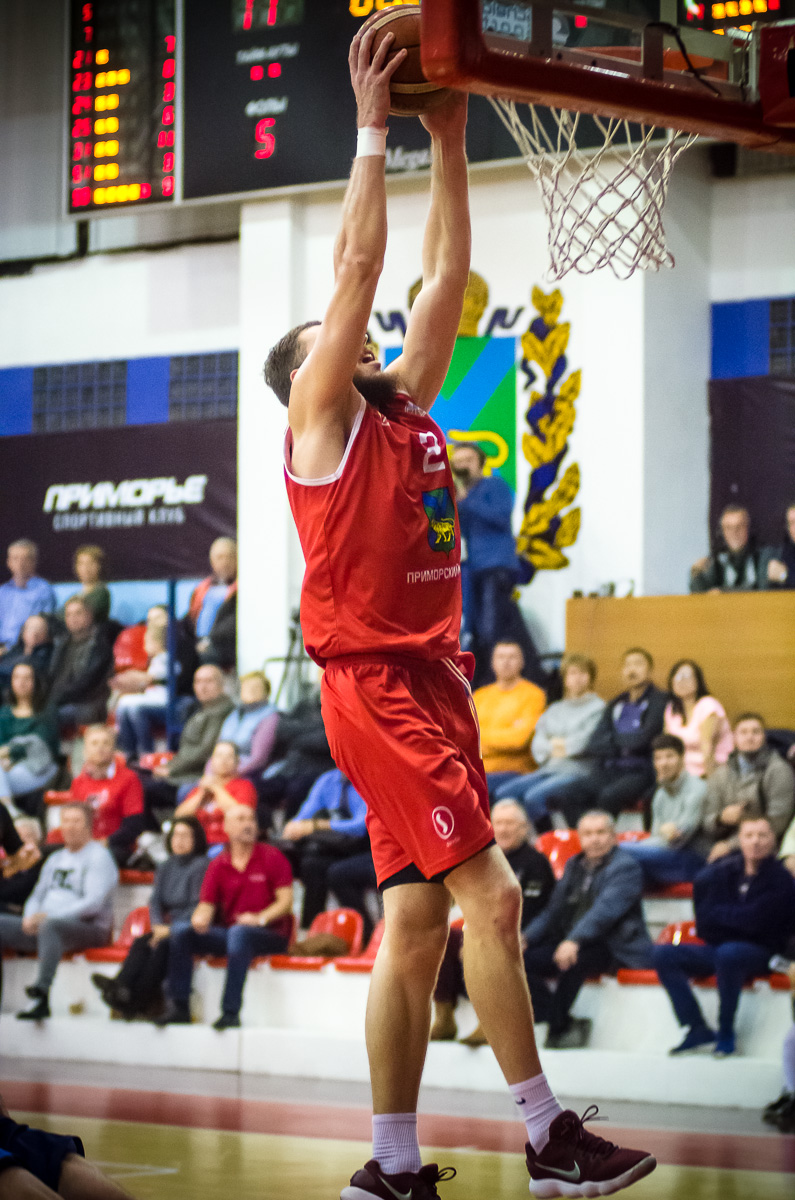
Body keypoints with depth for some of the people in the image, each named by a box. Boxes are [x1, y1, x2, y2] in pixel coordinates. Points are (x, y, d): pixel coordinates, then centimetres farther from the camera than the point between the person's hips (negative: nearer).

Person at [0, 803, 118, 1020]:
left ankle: (42, 991, -56)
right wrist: (30, 917, -2)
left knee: (49, 926, -41)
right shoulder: (56, 859, 24)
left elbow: (94, 903, -13)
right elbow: (38, 895, 24)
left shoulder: (99, 856, -1)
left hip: (88, 927, -8)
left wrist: (49, 915, -20)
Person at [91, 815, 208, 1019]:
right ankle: (121, 988, -49)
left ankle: (137, 1001, -48)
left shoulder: (201, 866, -5)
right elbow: (155, 901, 11)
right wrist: (158, 925, -9)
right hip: (166, 927, 6)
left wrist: (171, 929, -18)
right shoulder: (166, 867, 19)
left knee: (162, 946, -34)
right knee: (140, 943, -24)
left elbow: (197, 907, -12)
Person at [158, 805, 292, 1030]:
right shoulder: (218, 865, 11)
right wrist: (200, 918, -19)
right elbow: (207, 904, 6)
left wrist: (260, 918, -21)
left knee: (239, 932, -39)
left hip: (270, 935, -4)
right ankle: (178, 1006, -18)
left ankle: (231, 1012, -40)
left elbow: (286, 901, -4)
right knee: (180, 929, -16)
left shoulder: (272, 857, 1)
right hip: (227, 933, 4)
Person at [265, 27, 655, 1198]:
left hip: (429, 680, 8)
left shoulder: (405, 409, 17)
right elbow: (358, 262, -9)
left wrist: (450, 141, 13)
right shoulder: (323, 418, -3)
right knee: (490, 892, -12)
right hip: (375, 684, -8)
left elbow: (444, 276, 17)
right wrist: (373, 126, -7)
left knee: (417, 921, 5)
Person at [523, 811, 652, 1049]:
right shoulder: (574, 866, 18)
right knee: (523, 960, -15)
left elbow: (606, 909, -22)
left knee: (572, 961, -37)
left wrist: (575, 940, -36)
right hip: (570, 943, 7)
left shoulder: (625, 866, -6)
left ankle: (556, 1030, -22)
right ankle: (564, 1023, -13)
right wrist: (527, 937, 0)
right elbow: (554, 909, 18)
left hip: (615, 949, -7)